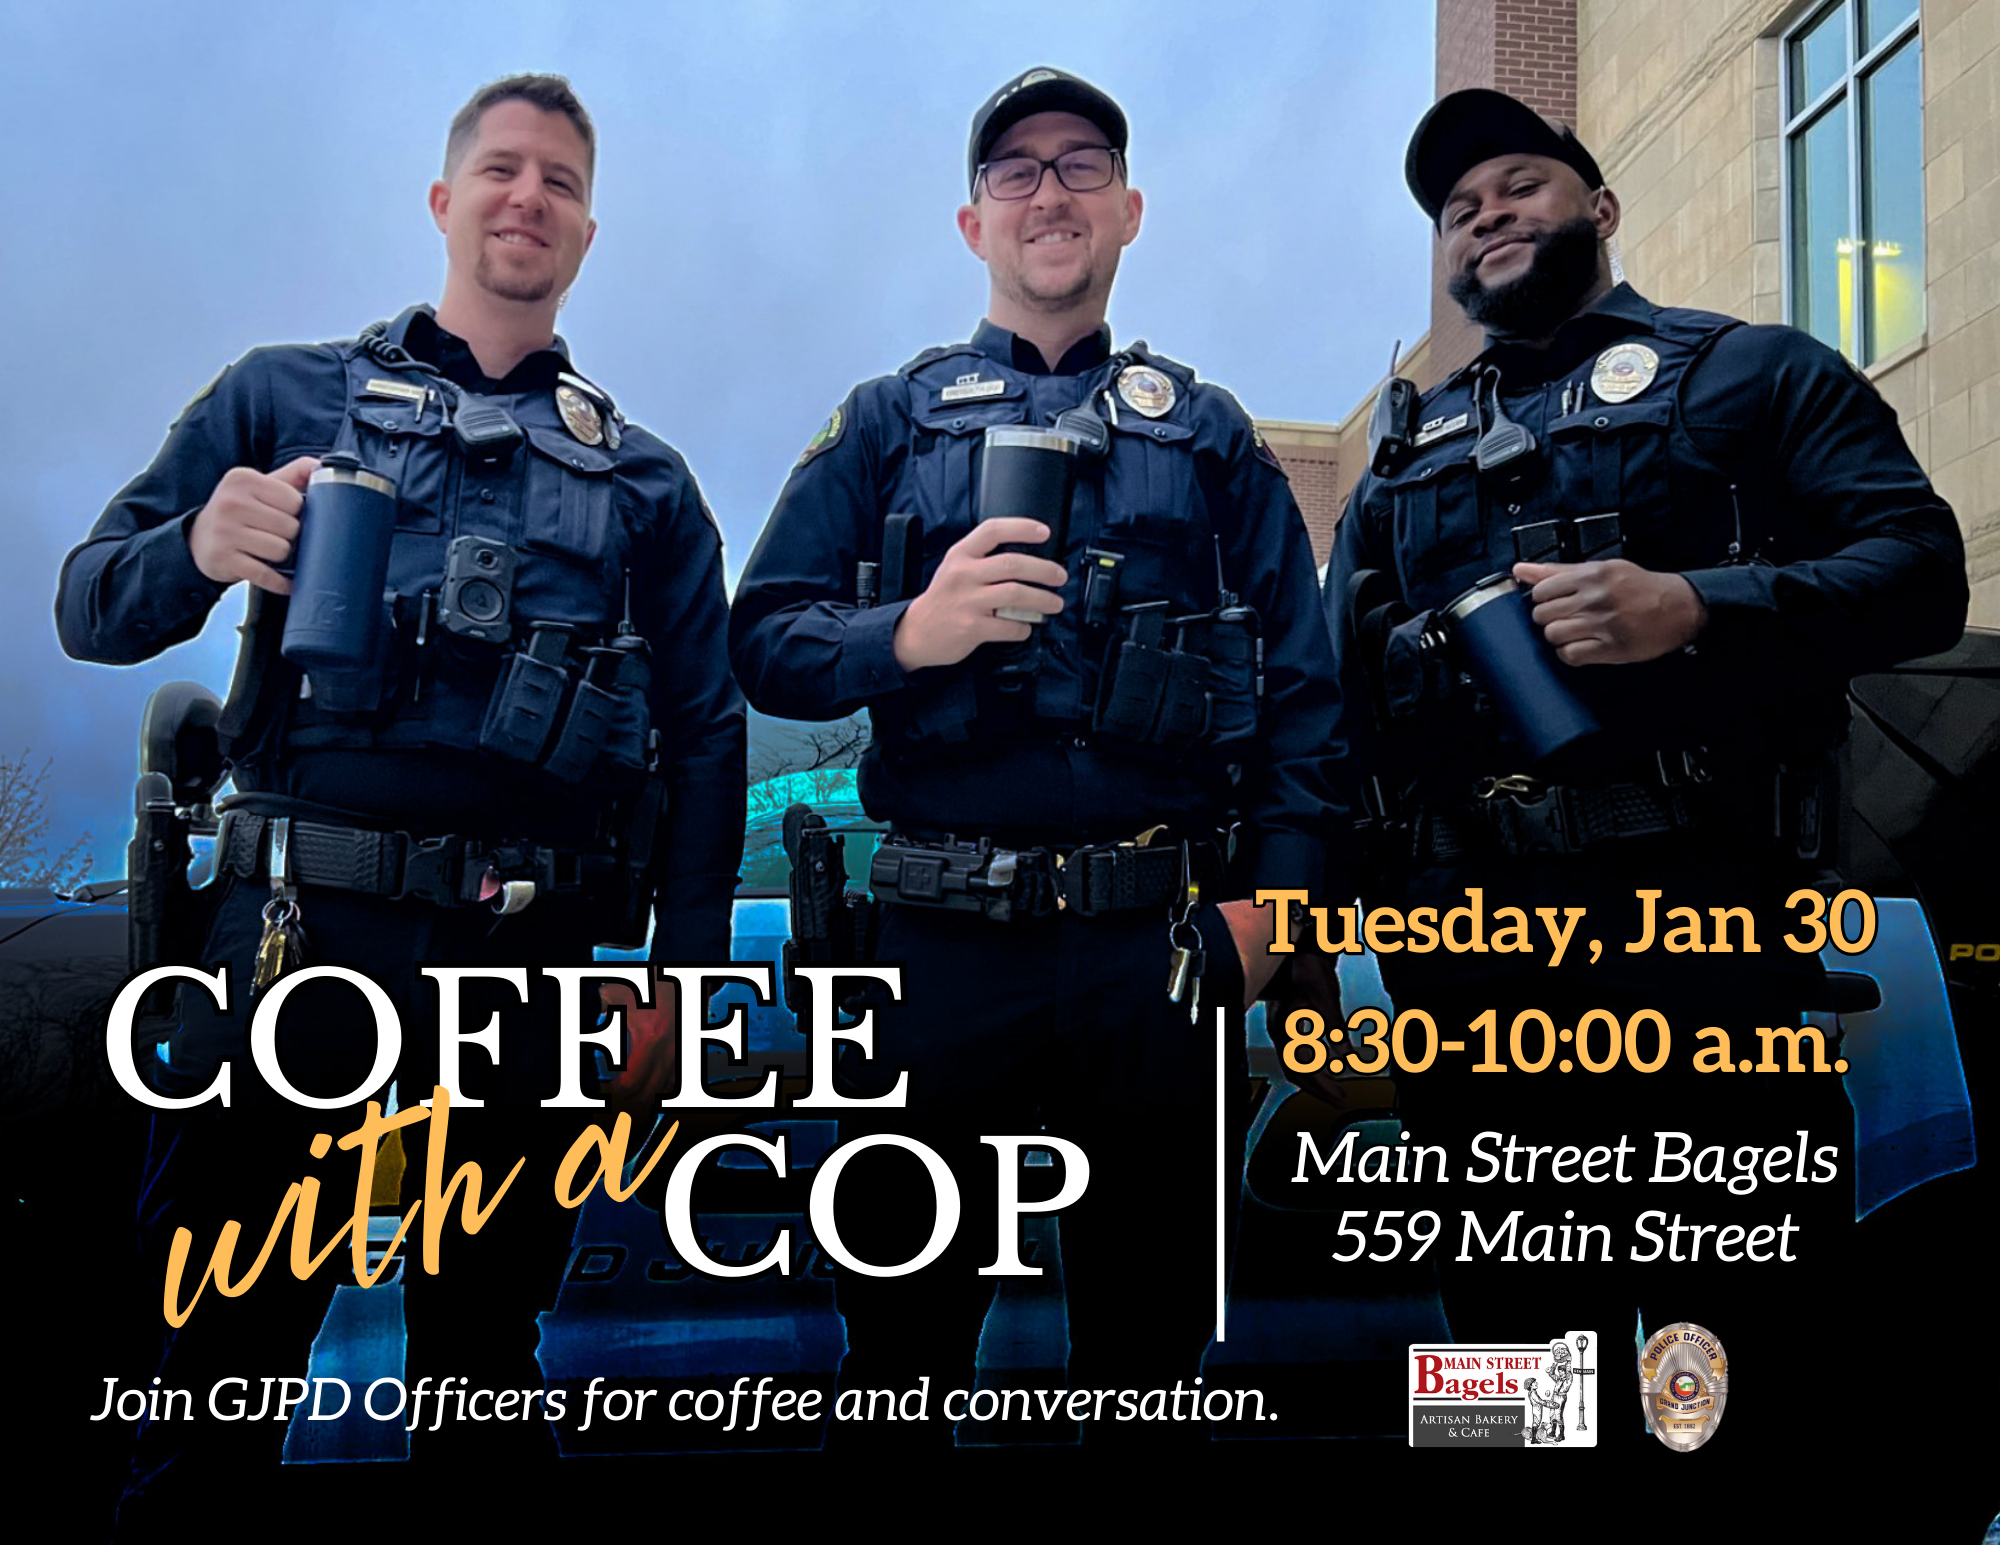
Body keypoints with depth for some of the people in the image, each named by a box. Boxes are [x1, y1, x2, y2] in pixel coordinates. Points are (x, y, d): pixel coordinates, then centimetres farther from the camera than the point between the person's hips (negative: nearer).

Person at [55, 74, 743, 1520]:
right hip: (301, 915, -1)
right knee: (218, 1357, 3)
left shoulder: (646, 479, 16)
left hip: (526, 957, 1)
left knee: (484, 1363, 12)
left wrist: (687, 970, 3)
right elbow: (89, 608, 10)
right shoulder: (284, 396, 13)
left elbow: (705, 737, 12)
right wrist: (197, 552, -12)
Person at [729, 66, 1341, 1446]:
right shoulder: (890, 423, 11)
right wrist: (909, 633, -16)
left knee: (1151, 1333, 12)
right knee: (905, 1338, 9)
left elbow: (1301, 680, 8)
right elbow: (764, 642, 3)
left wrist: (1276, 884, -4)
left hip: (1162, 943, 1)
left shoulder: (1211, 435, 13)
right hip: (945, 940, 0)